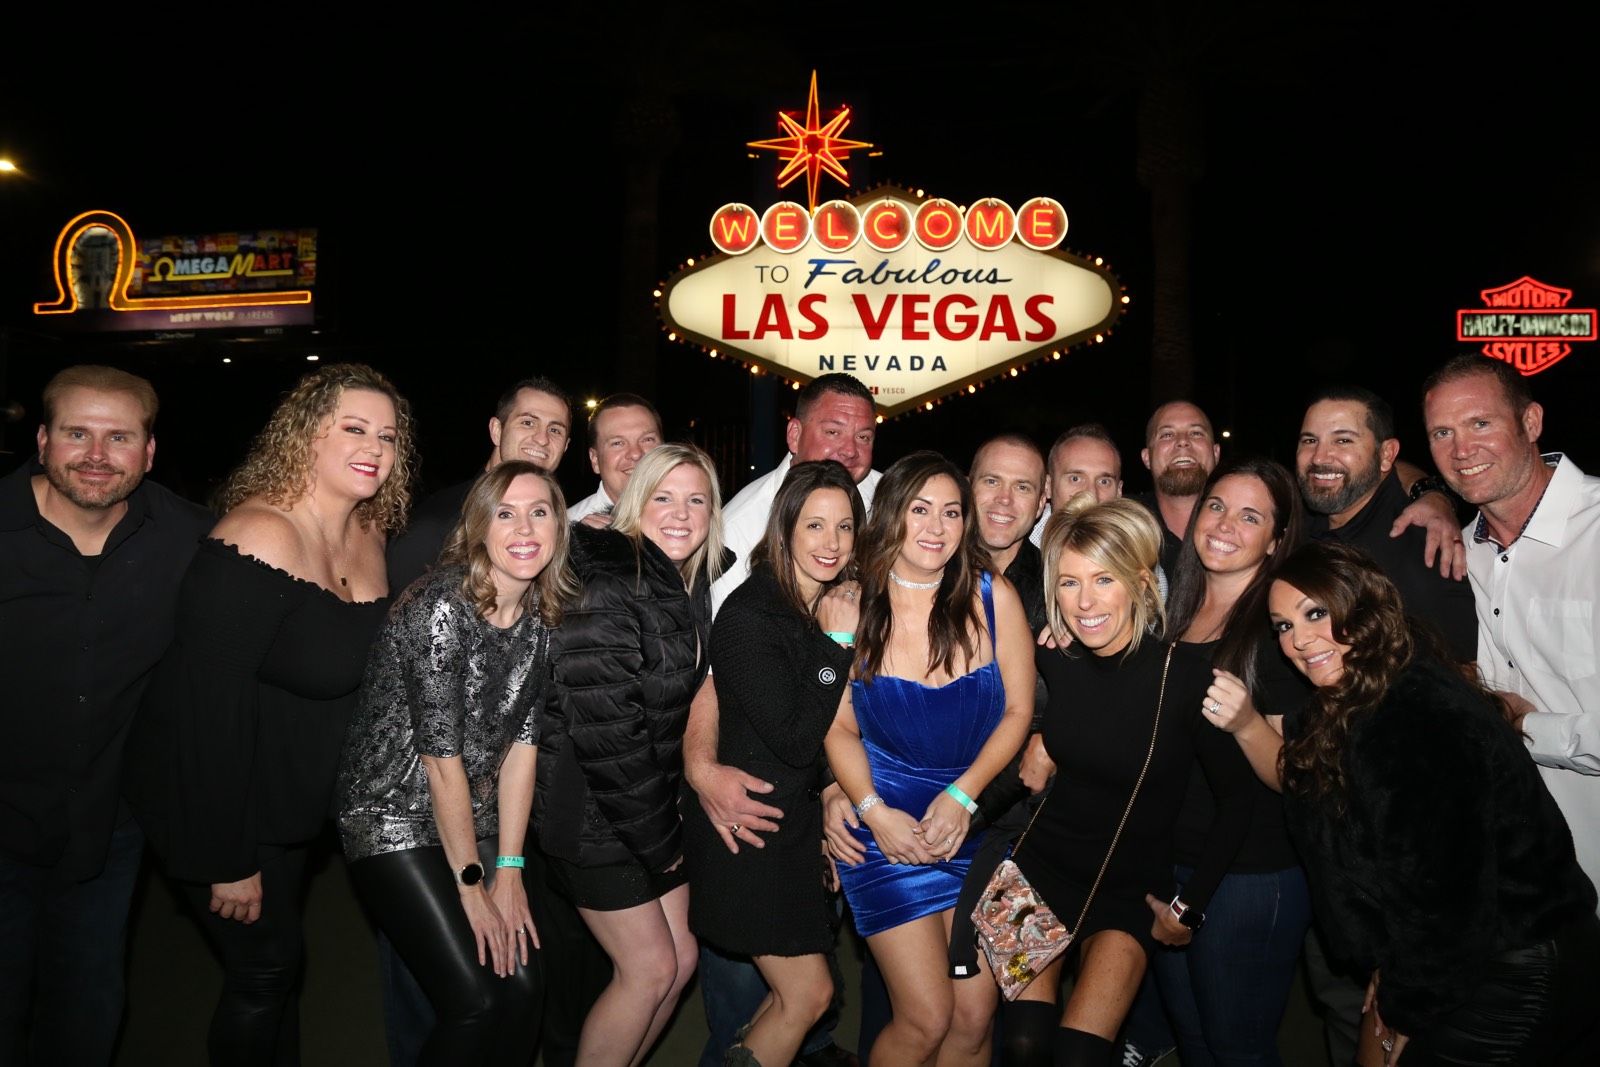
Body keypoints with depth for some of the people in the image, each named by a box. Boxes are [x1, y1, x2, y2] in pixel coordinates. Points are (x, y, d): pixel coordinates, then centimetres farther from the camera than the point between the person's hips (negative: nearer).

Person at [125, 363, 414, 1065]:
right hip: (213, 798, -7)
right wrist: (226, 860, -22)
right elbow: (212, 700, -27)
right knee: (267, 966, 3)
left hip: (293, 796, 7)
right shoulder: (260, 537, -26)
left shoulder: (370, 535, -2)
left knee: (275, 965, 22)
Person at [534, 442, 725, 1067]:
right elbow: (604, 728, -24)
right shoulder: (608, 591, -21)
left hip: (651, 809, 8)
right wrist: (659, 839, -15)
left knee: (679, 958, 12)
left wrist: (667, 821, 7)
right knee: (650, 968, -2)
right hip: (593, 815, -8)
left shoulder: (689, 587, 5)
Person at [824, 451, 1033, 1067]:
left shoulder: (993, 596, -4)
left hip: (976, 827, 2)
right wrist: (874, 811, -13)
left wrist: (962, 795, -12)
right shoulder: (851, 605, -6)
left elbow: (1018, 709, -1)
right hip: (886, 827, -2)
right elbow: (840, 726, 0)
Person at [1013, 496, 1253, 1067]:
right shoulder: (1051, 660, -9)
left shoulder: (1185, 675, -16)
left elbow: (1237, 797, -5)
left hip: (1132, 890, -2)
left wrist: (1191, 905, -4)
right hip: (1043, 868, 2)